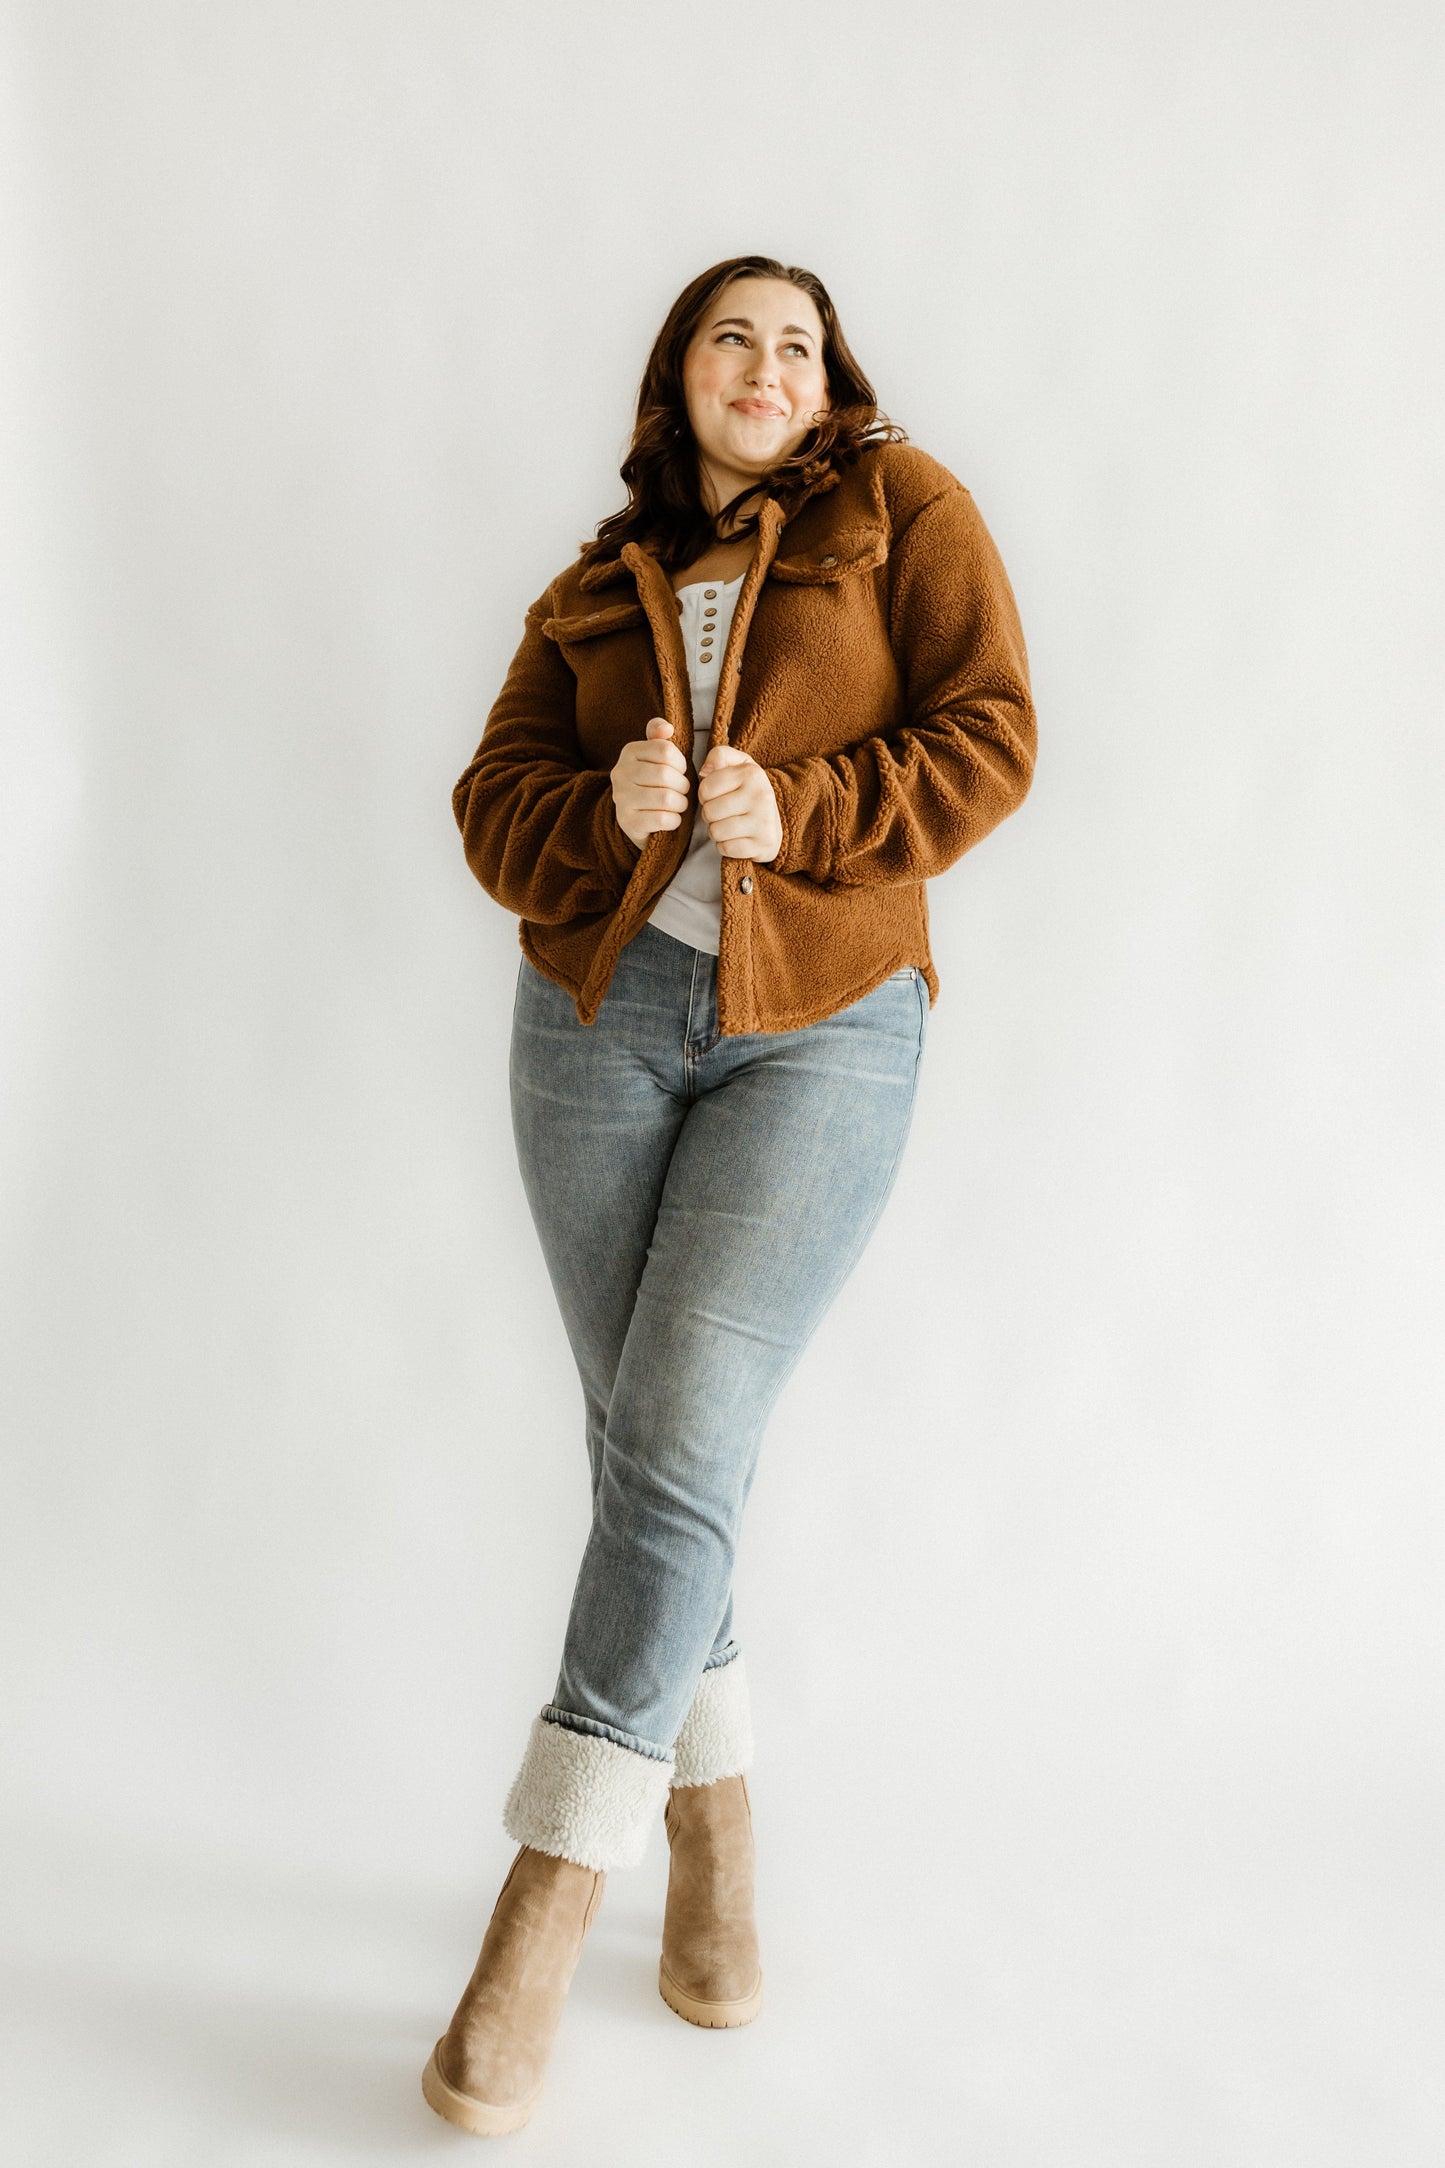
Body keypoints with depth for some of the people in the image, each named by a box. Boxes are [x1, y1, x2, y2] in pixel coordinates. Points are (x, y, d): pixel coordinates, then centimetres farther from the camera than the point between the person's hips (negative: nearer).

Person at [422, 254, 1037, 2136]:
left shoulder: (897, 503, 8)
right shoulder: (601, 584, 17)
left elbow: (989, 733, -2)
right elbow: (496, 798, 9)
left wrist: (803, 810, -16)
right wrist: (604, 809, -12)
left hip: (824, 1032, -4)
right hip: (602, 1012, 4)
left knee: (681, 1440, -13)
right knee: (646, 1442, 5)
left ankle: (542, 1919, -5)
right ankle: (718, 1836, 24)